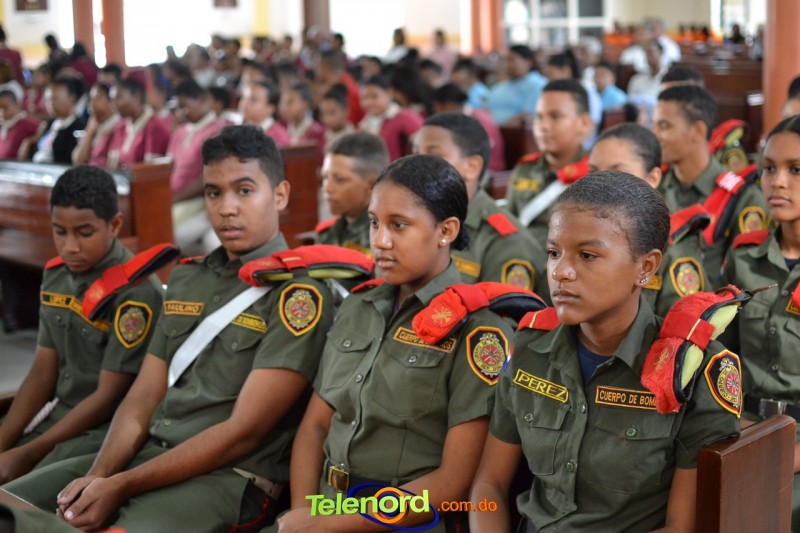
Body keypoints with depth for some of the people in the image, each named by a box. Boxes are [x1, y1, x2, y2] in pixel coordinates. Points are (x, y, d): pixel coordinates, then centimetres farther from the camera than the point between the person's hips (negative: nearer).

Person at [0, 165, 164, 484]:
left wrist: (26, 455, -16)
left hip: (107, 429, -7)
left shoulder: (135, 291, -18)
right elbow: (43, 373, 8)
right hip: (57, 416, 7)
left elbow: (109, 396, -17)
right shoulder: (55, 277, 5)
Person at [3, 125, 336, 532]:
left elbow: (243, 431, -15)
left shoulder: (298, 295, -10)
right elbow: (144, 396, 11)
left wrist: (122, 487, -15)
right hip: (145, 455, 7)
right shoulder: (185, 278, 14)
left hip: (228, 478, -7)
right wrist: (98, 476, -7)